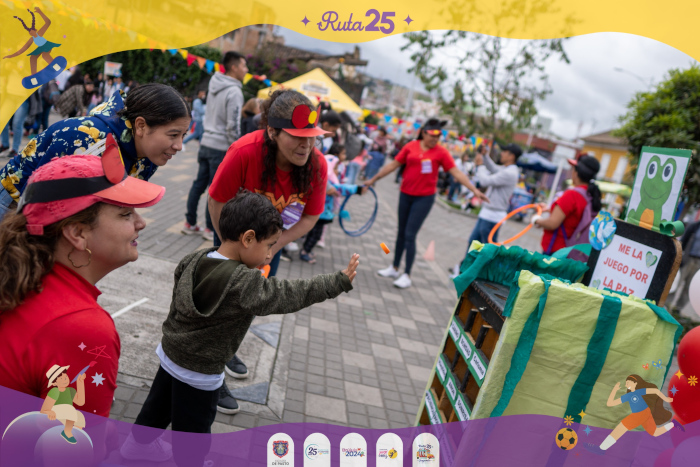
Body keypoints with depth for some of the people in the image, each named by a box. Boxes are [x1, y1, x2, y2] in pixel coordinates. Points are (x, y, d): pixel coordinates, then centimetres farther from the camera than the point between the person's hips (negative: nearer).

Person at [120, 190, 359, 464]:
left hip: (170, 356, 8)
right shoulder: (244, 284, -31)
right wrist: (340, 282, -24)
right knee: (192, 431, 14)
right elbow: (291, 295, -28)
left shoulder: (194, 259, -10)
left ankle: (134, 448, 51)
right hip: (200, 374, -8)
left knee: (156, 409, 30)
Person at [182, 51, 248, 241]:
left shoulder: (214, 86, 10)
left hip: (206, 143, 8)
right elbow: (233, 125, -19)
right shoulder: (234, 92, -16)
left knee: (199, 184, 14)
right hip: (221, 147, -8)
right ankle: (210, 229, 11)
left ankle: (190, 223, 23)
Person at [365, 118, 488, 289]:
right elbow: (393, 165, 6)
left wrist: (474, 189, -16)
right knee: (401, 232, 15)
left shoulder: (441, 152, -7)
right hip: (406, 195, 3)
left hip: (424, 198, -3)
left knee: (410, 236, -6)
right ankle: (394, 268, 30)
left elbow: (456, 173, -8)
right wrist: (374, 179, 10)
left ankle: (407, 275, 5)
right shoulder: (411, 147, -1)